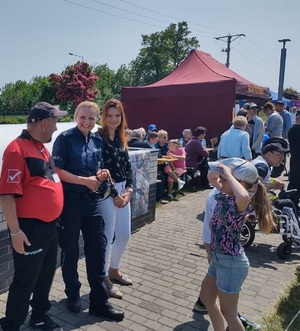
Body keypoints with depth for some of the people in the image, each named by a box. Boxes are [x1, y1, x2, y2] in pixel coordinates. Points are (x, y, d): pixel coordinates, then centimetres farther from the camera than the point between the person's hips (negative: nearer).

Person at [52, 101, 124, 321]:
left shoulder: (97, 141, 8)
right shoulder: (65, 138, -9)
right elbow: (58, 170, -13)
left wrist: (102, 174, -5)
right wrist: (85, 180, -18)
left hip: (92, 200, 5)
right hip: (70, 200, -5)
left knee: (97, 248, 6)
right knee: (70, 249, 10)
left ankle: (99, 301, 19)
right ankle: (73, 295, 32)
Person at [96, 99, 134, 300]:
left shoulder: (120, 139, 11)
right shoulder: (98, 138, -11)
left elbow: (128, 166, 12)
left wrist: (129, 190, -1)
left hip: (123, 190, 8)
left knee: (125, 234, 15)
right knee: (107, 236, 1)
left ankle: (114, 269, 36)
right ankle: (104, 278, 20)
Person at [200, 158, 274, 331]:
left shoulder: (240, 204, -27)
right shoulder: (224, 197, -3)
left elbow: (243, 196, -54)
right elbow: (213, 177, 16)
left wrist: (228, 174, -39)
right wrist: (220, 172, -6)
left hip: (231, 263, -9)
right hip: (219, 258, 9)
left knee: (228, 313, 11)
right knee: (206, 298, 26)